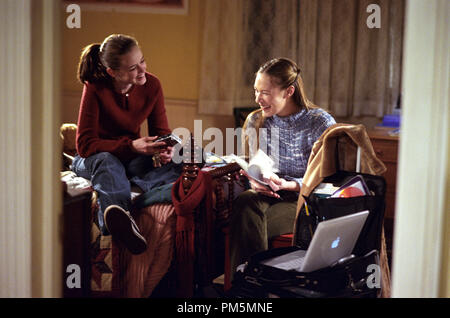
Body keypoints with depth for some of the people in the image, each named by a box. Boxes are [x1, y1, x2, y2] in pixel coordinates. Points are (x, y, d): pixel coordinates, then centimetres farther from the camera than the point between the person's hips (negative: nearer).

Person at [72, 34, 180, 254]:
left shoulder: (151, 85, -9)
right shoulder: (95, 87, -21)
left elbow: (161, 131, 2)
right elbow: (85, 144, -22)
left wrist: (164, 149, -24)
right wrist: (131, 145, -34)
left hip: (131, 158, 4)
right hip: (92, 159, -4)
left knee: (175, 166, -27)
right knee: (107, 161, -41)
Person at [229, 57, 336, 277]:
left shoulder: (321, 123, -6)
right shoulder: (255, 121, 9)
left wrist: (287, 185, -23)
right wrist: (254, 181, -10)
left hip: (306, 201, -4)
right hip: (266, 193, 4)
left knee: (248, 229, -33)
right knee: (245, 202, -34)